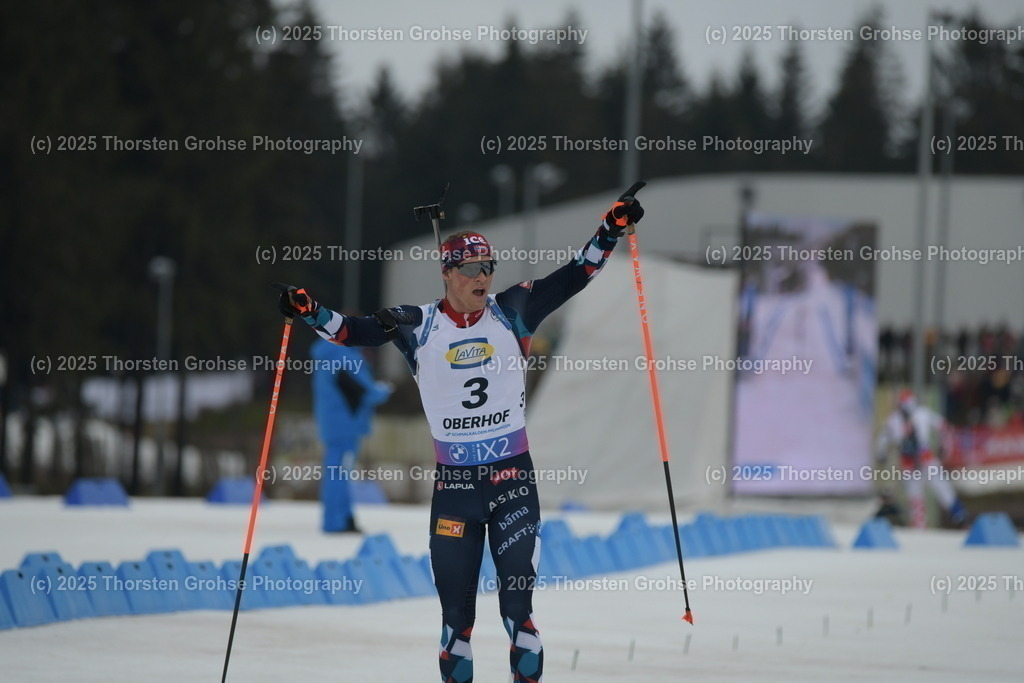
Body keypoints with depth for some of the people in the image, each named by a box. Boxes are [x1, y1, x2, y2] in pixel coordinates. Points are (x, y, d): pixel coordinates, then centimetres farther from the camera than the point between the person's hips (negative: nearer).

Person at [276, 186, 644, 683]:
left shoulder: (512, 311, 1)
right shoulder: (418, 326, -1)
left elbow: (573, 276, 3)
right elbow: (353, 331, -4)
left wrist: (612, 229, -5)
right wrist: (310, 311, -20)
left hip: (514, 477, 0)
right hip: (453, 484, 0)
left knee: (518, 603, -4)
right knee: (456, 609, 4)